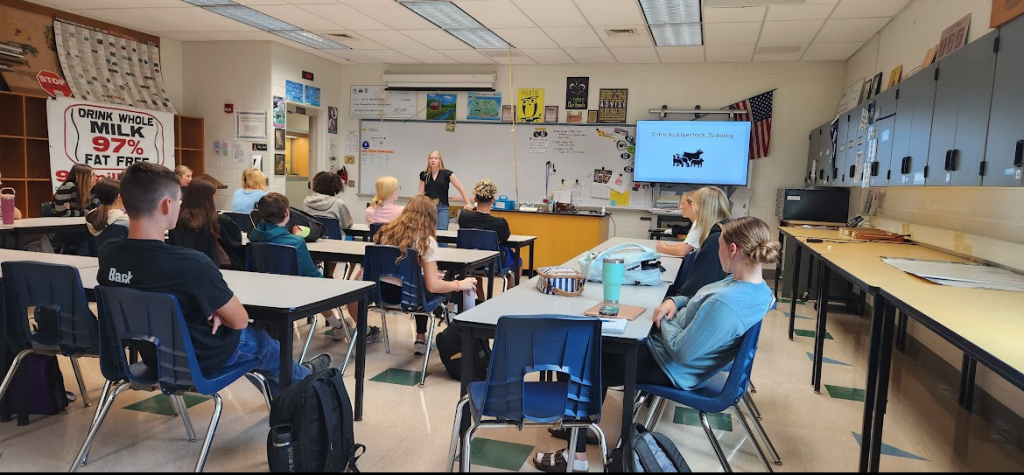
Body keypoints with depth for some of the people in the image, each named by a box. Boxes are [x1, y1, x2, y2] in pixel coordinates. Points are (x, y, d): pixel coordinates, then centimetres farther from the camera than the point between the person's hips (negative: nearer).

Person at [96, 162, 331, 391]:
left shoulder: (107, 254, -13)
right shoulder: (191, 263, -35)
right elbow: (239, 321, -23)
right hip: (200, 359, -6)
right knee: (263, 339, 26)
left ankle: (296, 373, 54)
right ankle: (301, 378, 56)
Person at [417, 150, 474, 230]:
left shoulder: (447, 173, -2)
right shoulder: (424, 175, 7)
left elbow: (461, 188, -5)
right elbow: (421, 193, 10)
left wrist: (468, 204, -13)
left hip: (442, 208, -2)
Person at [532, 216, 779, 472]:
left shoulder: (725, 303, -36)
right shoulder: (757, 288, -4)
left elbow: (681, 351, -30)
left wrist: (664, 322, -12)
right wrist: (676, 302, -8)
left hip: (671, 367, -10)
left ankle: (577, 456, 14)